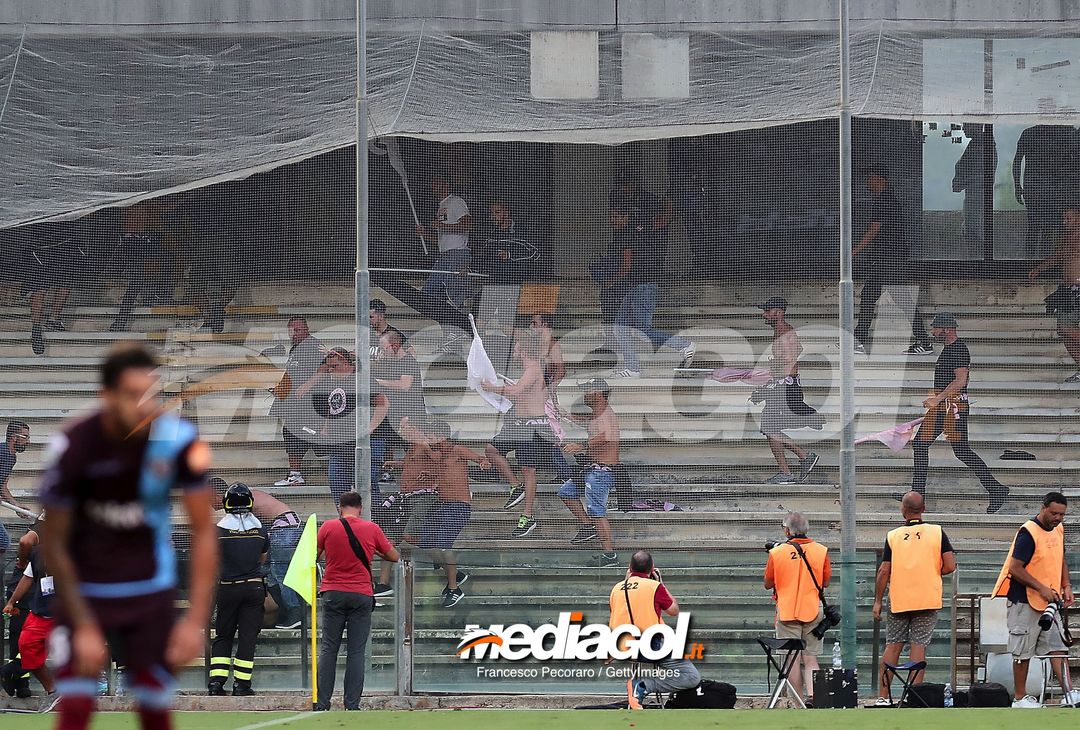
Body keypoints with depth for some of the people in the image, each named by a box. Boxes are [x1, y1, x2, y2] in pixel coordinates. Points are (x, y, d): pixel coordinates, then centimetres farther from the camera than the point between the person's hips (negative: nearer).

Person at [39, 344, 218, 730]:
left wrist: (196, 620, -17)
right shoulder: (73, 446, -22)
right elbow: (54, 542, -12)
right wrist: (84, 626, -15)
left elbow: (203, 532, -10)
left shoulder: (180, 441, -18)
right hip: (86, 591, -2)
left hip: (151, 591, 2)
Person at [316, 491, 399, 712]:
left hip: (333, 594, 0)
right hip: (362, 594, 0)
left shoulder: (328, 527, -2)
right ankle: (352, 704, -3)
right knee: (356, 652, 2)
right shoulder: (371, 529, -2)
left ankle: (322, 703, -1)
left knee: (328, 649, 5)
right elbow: (394, 556, 8)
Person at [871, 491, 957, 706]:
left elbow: (884, 571, -3)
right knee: (919, 646, 0)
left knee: (893, 646, 9)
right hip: (927, 600, -1)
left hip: (898, 601, 1)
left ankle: (883, 696, 8)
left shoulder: (893, 536, -1)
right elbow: (950, 566, -7)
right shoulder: (937, 533, -2)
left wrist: (878, 601, 4)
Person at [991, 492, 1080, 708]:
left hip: (1050, 602, 8)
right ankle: (1020, 697, 8)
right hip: (1025, 602, -8)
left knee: (1058, 647, 1)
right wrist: (1042, 588, -22)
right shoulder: (1028, 532, -17)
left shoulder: (1058, 530, 9)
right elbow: (1015, 569, -20)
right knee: (1023, 652, 1)